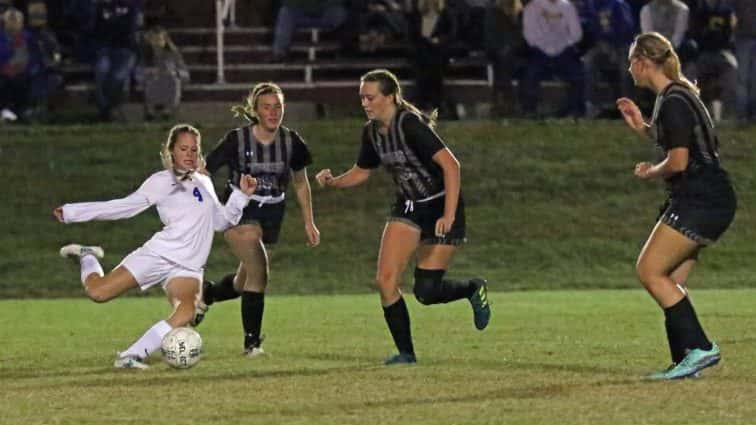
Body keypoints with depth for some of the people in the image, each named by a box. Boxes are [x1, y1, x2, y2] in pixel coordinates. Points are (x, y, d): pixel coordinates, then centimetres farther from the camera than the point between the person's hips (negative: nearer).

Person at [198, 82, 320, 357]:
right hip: (239, 212, -5)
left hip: (271, 215, 5)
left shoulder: (291, 142, -4)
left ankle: (204, 295, 42)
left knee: (244, 282, 11)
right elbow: (203, 172, -8)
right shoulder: (237, 140, -14)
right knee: (259, 272, -21)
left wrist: (309, 223, 13)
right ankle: (252, 342, -11)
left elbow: (300, 183, 12)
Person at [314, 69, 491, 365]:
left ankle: (474, 289, 24)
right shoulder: (372, 131, 1)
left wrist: (449, 216, -32)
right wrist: (333, 182, -4)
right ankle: (406, 352, 0)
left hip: (441, 206, -7)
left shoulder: (410, 125, -24)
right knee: (385, 279, -10)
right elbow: (362, 172, 17)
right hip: (408, 207, 7)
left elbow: (450, 165, -28)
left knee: (425, 291, -7)